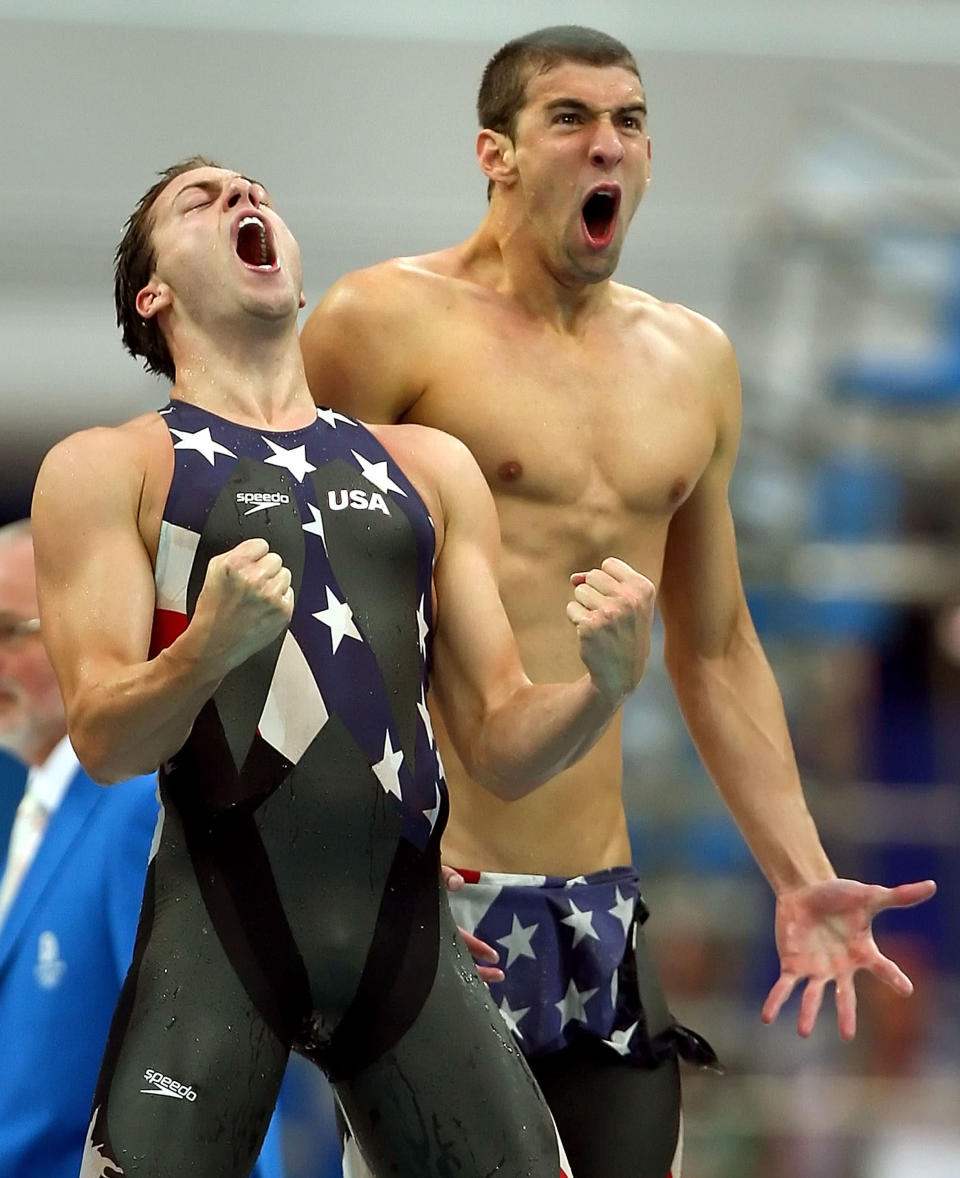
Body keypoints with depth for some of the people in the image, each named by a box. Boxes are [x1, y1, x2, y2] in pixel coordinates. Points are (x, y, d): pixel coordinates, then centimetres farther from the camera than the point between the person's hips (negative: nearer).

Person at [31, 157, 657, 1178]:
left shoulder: (428, 468, 20)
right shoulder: (108, 469, 8)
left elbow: (501, 748, 17)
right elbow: (103, 740, -3)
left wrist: (605, 685, -5)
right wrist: (207, 650, -24)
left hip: (409, 932, 3)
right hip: (217, 930, -3)